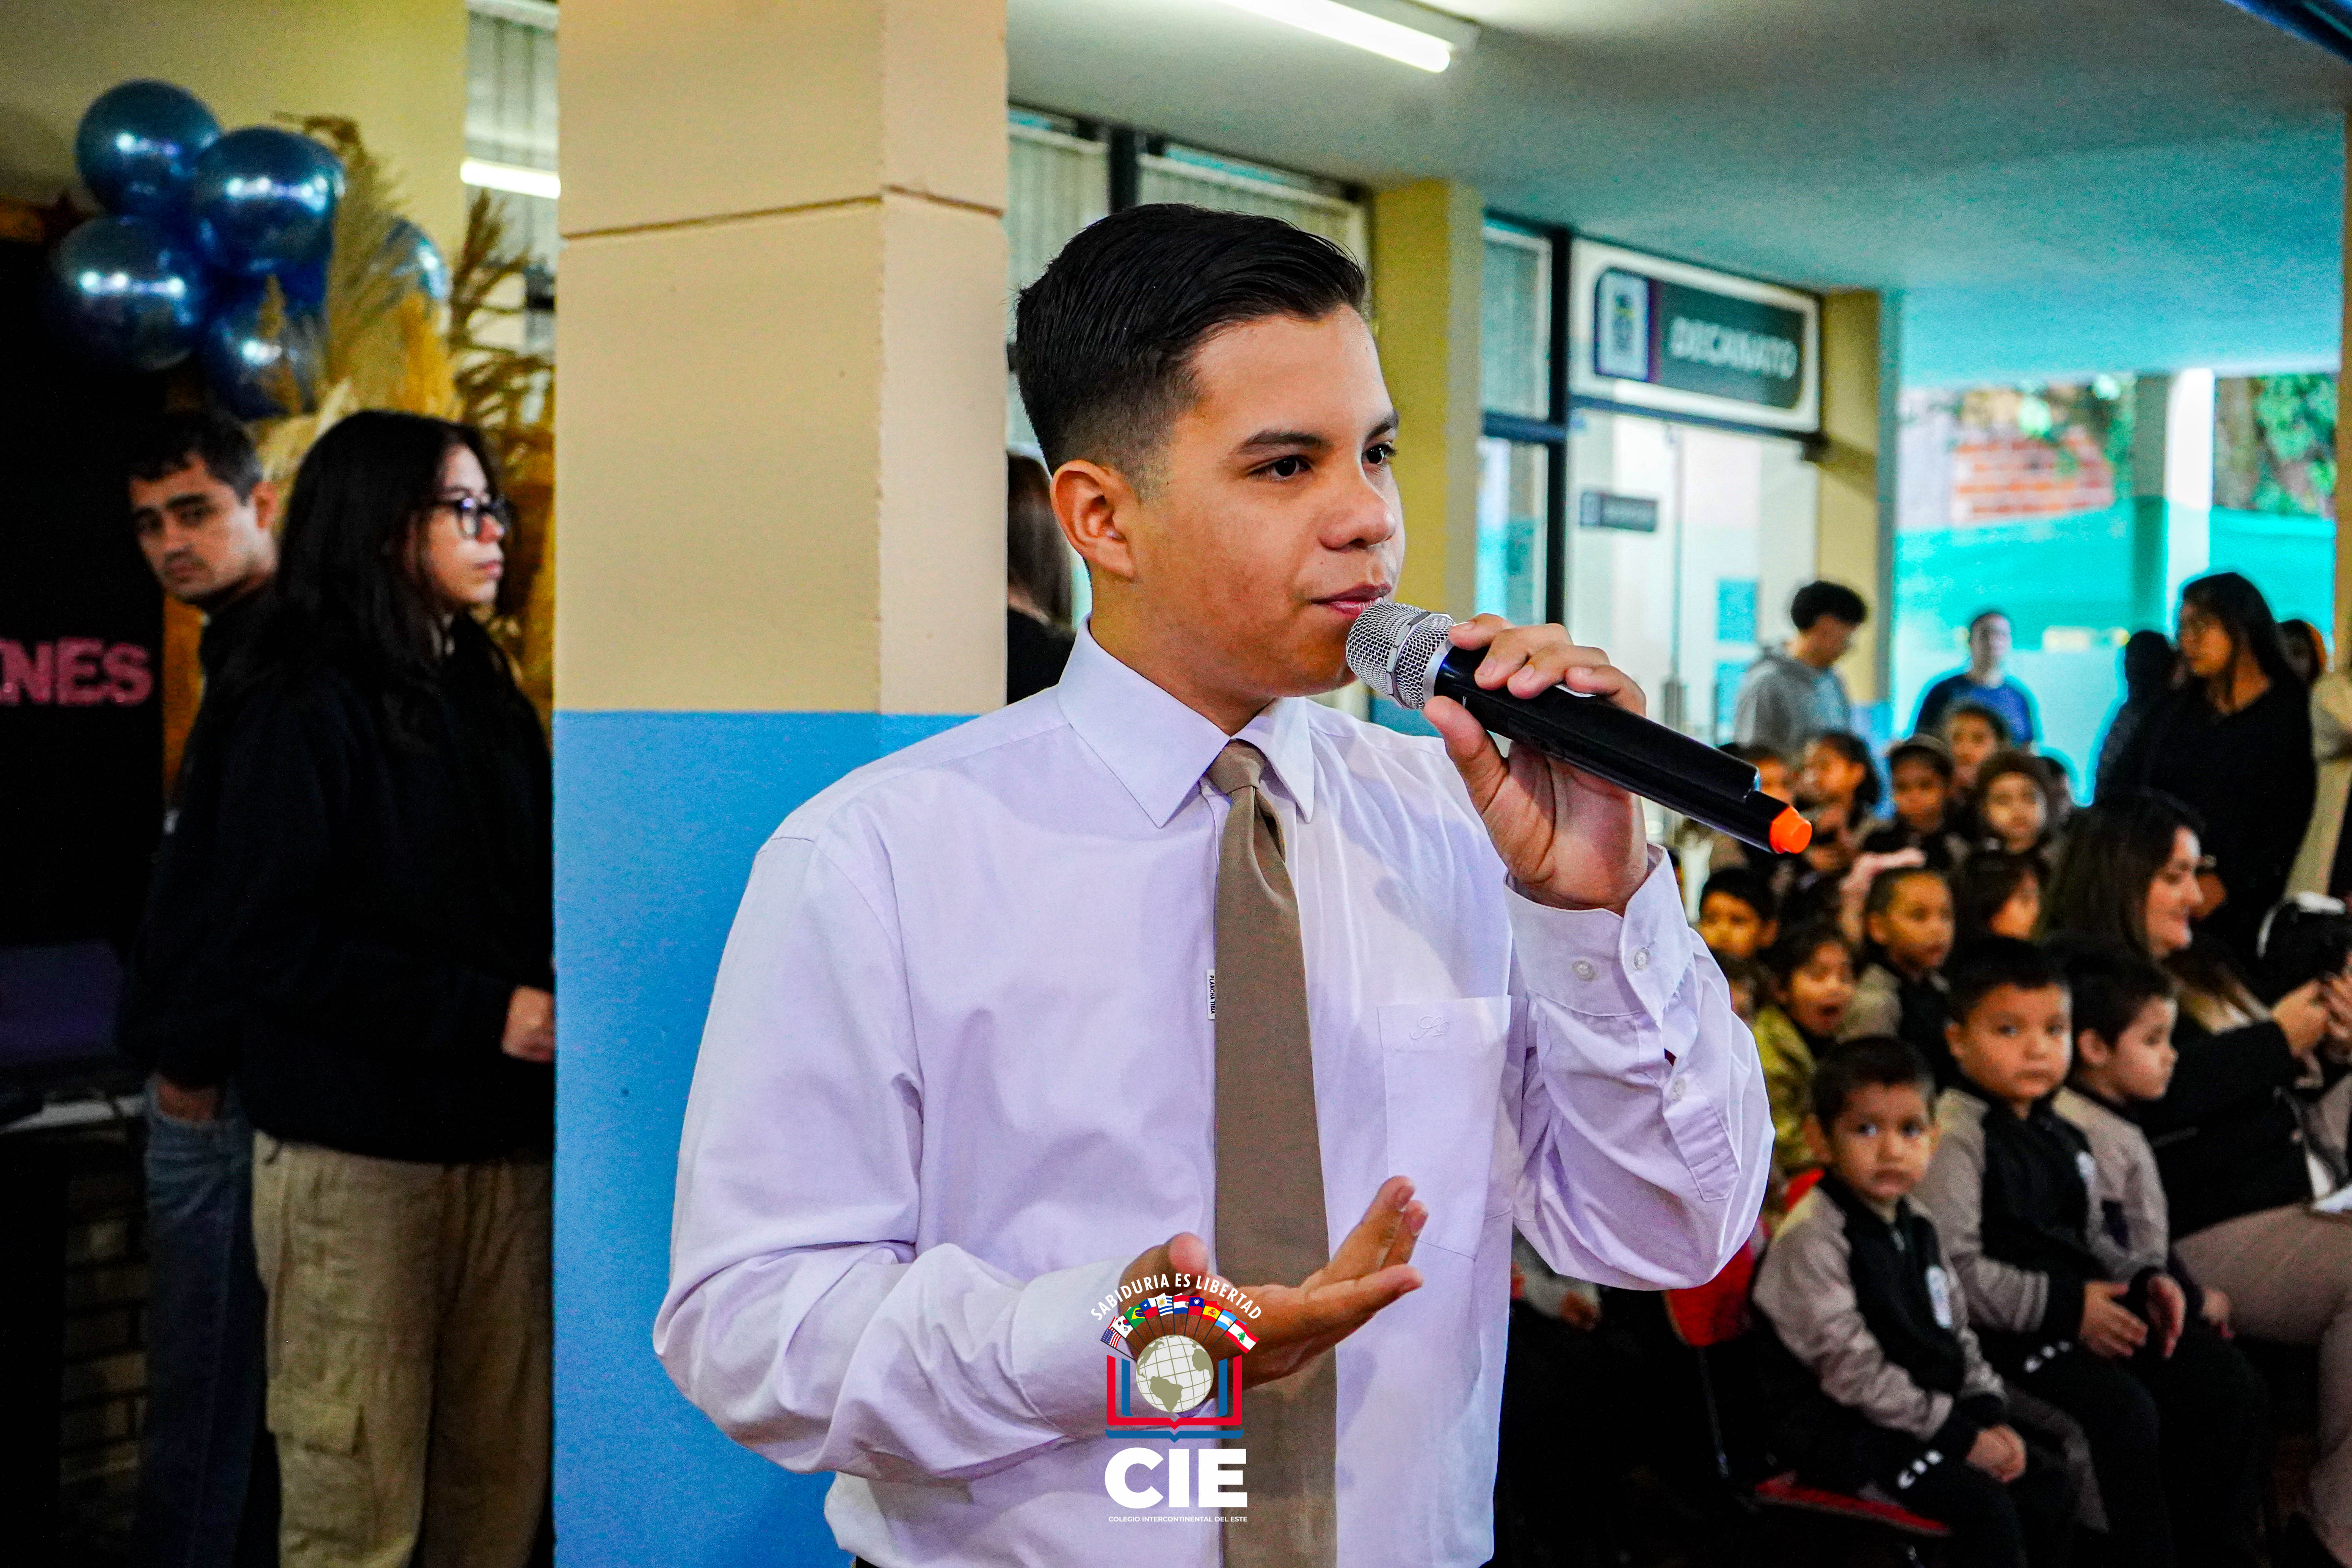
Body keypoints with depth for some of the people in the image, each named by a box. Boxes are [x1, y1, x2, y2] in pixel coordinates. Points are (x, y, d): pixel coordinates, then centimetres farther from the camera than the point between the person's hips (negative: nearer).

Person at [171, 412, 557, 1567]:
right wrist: (481, 1010, -17)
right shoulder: (302, 717, -7)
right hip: (359, 1155, -6)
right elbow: (271, 945, -14)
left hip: (500, 1142, 6)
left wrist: (555, 997, -1)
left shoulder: (489, 706, 15)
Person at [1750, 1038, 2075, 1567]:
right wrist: (1960, 1435, -18)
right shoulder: (1811, 1238, -18)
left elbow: (1955, 1334, 16)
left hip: (1931, 1413, 8)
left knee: (2046, 1482, 2)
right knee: (1983, 1505, -22)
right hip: (1842, 1428, -8)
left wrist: (1989, 1414, -1)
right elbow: (1852, 1369, -21)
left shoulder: (1914, 1225, 9)